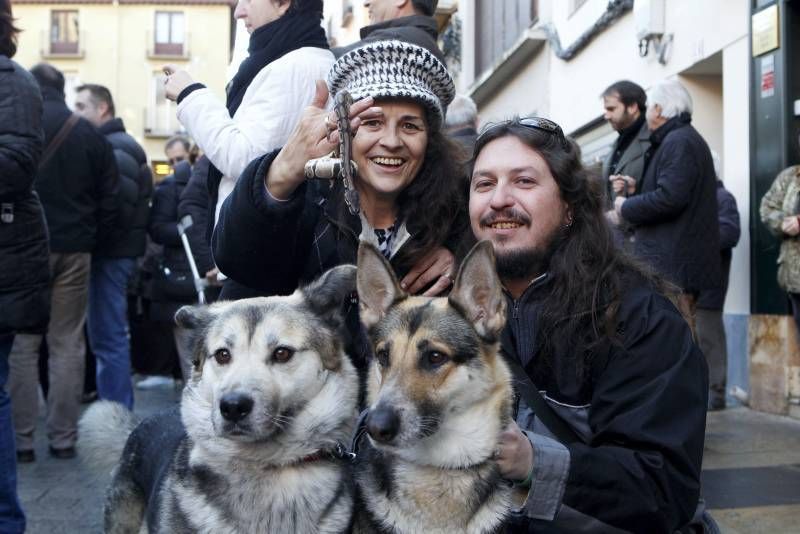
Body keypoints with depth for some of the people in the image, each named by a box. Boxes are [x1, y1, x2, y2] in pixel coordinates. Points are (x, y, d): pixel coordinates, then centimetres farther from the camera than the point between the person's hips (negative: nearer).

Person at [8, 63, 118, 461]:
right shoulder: (90, 135, 5)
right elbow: (109, 201, 5)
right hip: (74, 251, 2)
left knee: (21, 345, 5)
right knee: (68, 345, 6)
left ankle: (21, 438, 7)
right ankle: (63, 437, 10)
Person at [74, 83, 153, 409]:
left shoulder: (116, 148, -11)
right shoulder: (115, 144, 19)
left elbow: (120, 203, -23)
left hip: (111, 251, -10)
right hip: (114, 249, 10)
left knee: (108, 337, -7)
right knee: (111, 335, 15)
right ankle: (118, 410, 24)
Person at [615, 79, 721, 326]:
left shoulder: (678, 141, -12)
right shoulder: (687, 138, 21)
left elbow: (670, 198, -23)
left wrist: (627, 207, -9)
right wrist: (636, 190, 12)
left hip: (673, 265, -11)